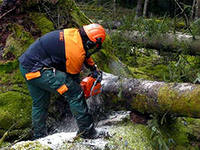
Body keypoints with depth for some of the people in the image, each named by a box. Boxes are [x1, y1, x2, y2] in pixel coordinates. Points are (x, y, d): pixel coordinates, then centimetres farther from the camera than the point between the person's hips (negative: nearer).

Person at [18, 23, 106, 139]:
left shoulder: (74, 33, 7)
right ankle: (87, 131, -7)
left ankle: (39, 136, 35)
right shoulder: (77, 51, -19)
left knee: (40, 104, 23)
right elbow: (73, 76, -3)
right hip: (37, 69, -10)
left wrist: (93, 67, 33)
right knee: (74, 92, -11)